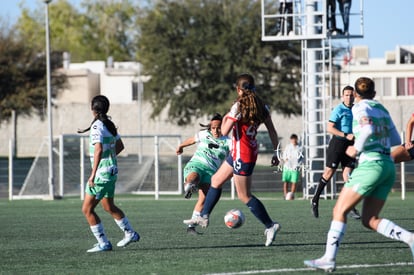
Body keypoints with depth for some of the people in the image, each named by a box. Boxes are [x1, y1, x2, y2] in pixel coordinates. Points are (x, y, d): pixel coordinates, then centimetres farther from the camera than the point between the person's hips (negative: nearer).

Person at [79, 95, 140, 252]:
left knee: (87, 209, -2)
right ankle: (130, 234, 35)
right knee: (109, 207, 25)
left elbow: (99, 149, -29)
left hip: (101, 173, -9)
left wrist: (93, 173, -29)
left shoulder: (97, 126, -17)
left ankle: (103, 244, -1)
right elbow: (120, 146, 21)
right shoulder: (110, 125, 9)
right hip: (112, 171, 9)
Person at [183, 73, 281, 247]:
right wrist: (276, 153, 8)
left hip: (242, 155, -9)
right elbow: (272, 132, 2)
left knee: (244, 196, -1)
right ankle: (204, 217, 30)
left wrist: (225, 119, 2)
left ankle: (270, 225, -1)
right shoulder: (261, 106, 2)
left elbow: (224, 131, -19)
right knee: (216, 180, 21)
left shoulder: (239, 106, -19)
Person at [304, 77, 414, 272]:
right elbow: (396, 140, 21)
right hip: (388, 166, 7)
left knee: (340, 210, -2)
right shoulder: (382, 109, 18)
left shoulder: (360, 108, -3)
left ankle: (329, 259, -7)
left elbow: (367, 130, -22)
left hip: (371, 164, -7)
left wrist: (356, 149, -8)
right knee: (370, 220, 8)